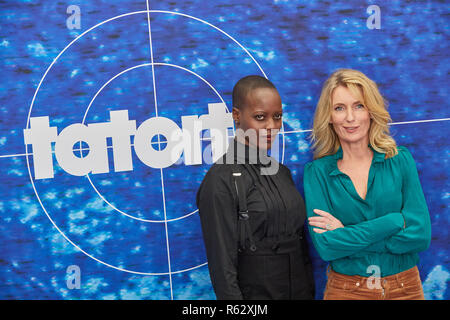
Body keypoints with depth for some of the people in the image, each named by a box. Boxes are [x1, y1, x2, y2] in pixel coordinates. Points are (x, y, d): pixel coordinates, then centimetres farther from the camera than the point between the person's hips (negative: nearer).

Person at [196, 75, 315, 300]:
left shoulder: (281, 172, 5)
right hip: (254, 292, -6)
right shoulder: (221, 180, -16)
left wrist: (311, 291, 9)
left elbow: (301, 246, 10)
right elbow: (222, 266, -17)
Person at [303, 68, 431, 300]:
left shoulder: (400, 160, -4)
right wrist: (396, 221, -17)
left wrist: (346, 236, -15)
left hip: (406, 288, 1)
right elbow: (325, 246, -16)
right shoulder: (317, 172, -7)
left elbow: (420, 235, -11)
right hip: (345, 290, -1)